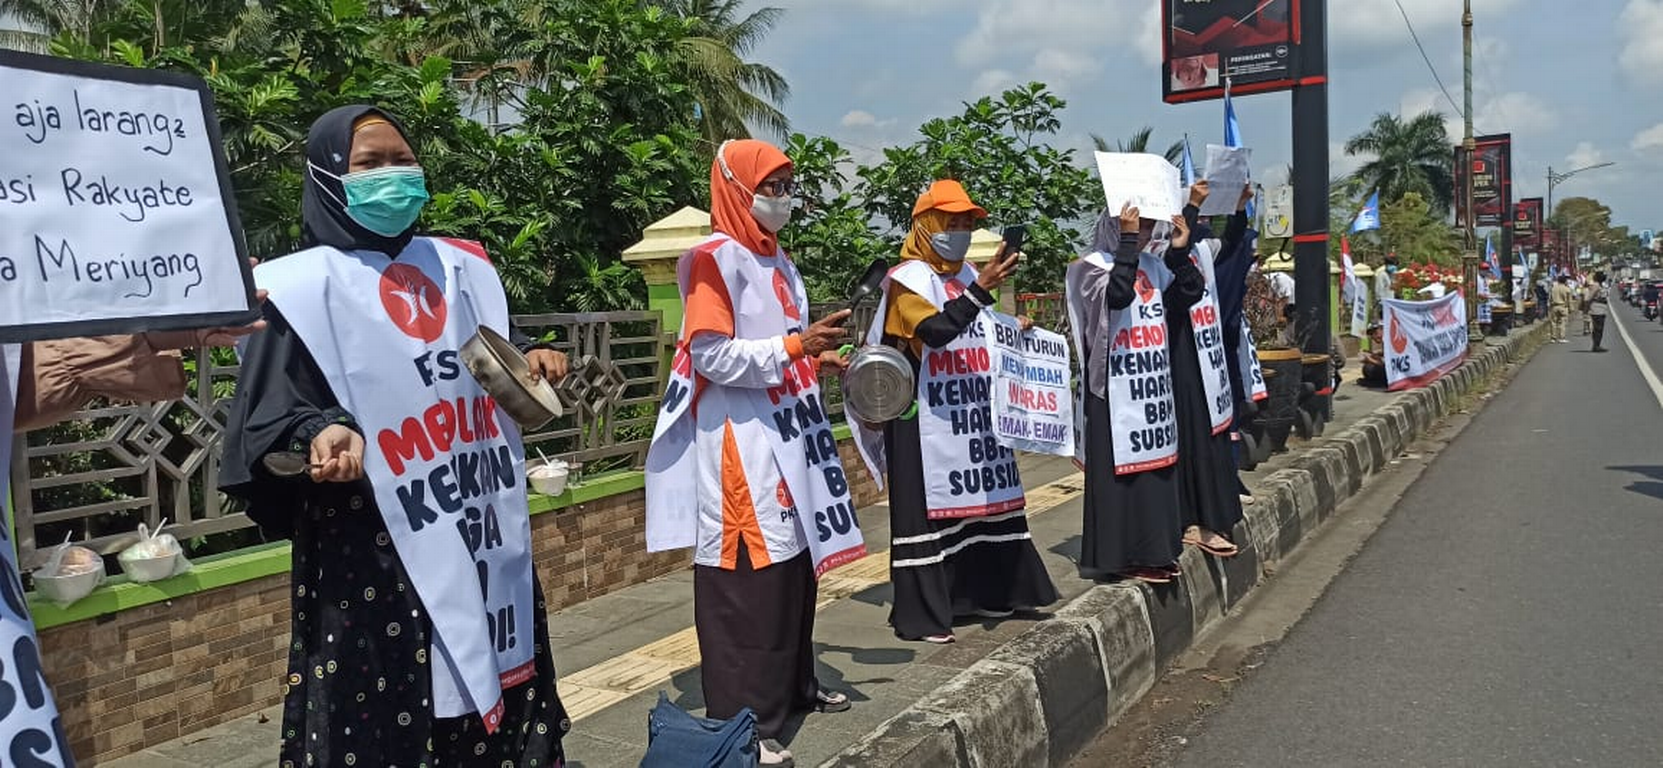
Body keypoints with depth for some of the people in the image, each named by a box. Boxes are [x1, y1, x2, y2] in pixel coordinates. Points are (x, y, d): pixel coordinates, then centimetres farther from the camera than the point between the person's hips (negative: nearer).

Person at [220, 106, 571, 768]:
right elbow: (271, 414, -11)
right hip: (375, 556, -5)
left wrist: (527, 358, 6)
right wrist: (322, 434, -30)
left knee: (495, 712, 10)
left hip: (485, 538, 6)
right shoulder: (307, 286, -5)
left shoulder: (457, 266, 12)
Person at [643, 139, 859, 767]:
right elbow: (712, 356, -18)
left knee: (794, 564, 15)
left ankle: (794, 687, 30)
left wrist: (819, 359, 10)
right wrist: (795, 345, -23)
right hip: (739, 444, -9)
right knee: (749, 579, -8)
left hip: (785, 435, 9)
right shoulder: (716, 259, -11)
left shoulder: (777, 260, 17)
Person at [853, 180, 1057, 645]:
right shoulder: (908, 278, -8)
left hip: (970, 410, 8)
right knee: (926, 505, -6)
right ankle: (919, 614, -1)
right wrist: (980, 289, -31)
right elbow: (936, 330, -24)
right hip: (925, 415, -8)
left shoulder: (964, 274, 15)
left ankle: (983, 593, 24)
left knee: (979, 496, 11)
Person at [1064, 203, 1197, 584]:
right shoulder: (1091, 267, -8)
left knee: (1155, 466, 11)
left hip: (1153, 386, 7)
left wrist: (1180, 252, -1)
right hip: (1115, 392, -7)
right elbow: (1118, 294, -27)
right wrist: (1127, 242, -24)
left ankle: (1152, 551, 20)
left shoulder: (1152, 264, 12)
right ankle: (1120, 556, 4)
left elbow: (1189, 295, 10)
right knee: (1120, 472, -4)